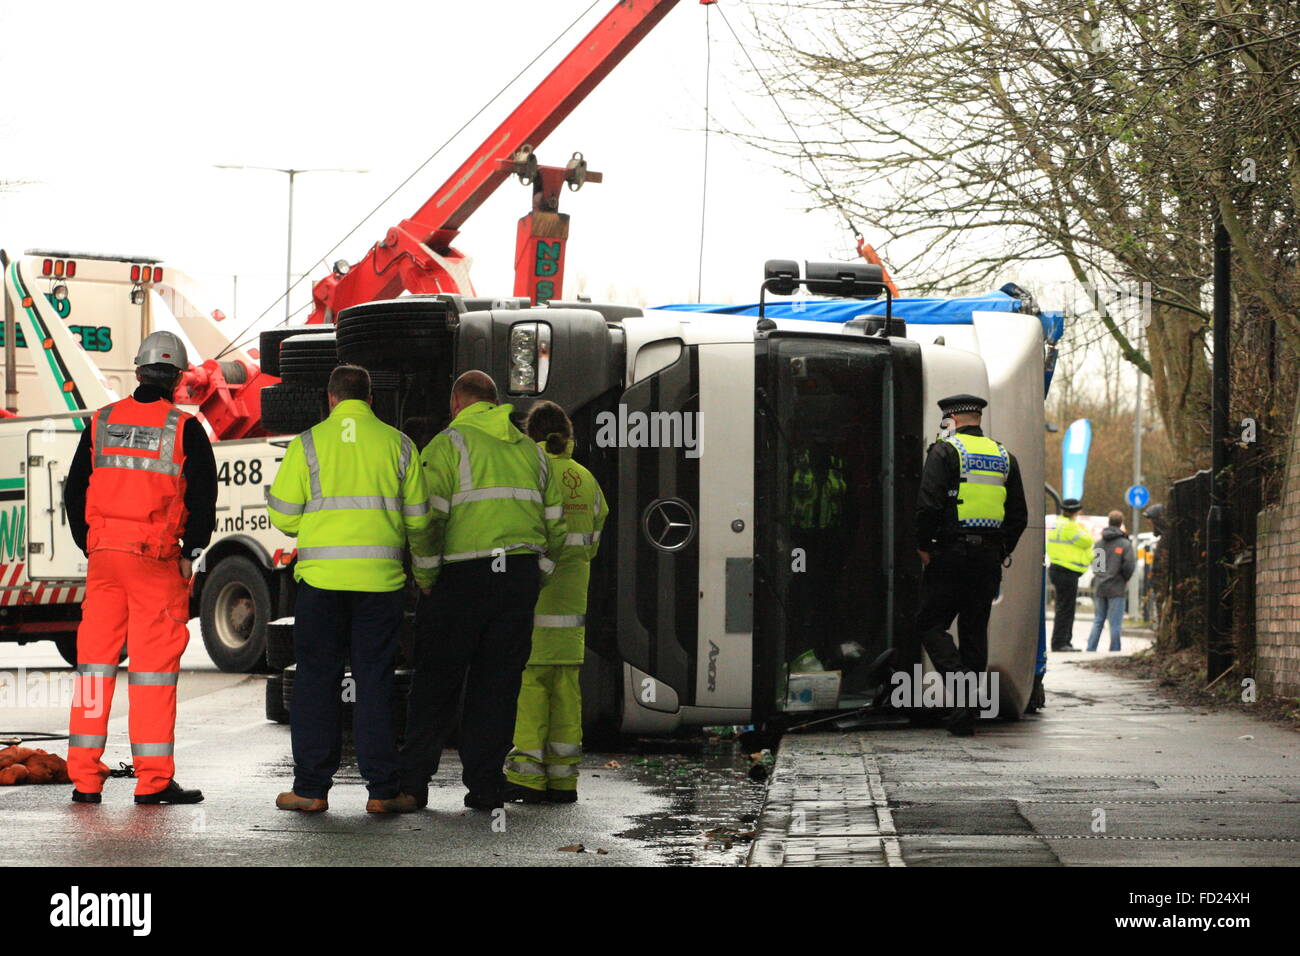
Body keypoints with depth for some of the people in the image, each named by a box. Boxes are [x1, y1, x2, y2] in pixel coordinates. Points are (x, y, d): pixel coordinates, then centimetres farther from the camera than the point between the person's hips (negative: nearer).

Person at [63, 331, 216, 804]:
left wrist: (90, 546, 16)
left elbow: (75, 491, 11)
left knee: (95, 659, 7)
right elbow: (203, 496, -5)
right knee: (153, 665, 0)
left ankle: (84, 777, 7)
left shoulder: (101, 422, 9)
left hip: (104, 554, 4)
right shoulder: (185, 428, -4)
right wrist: (190, 552, 6)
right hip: (157, 559, -4)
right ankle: (154, 778, 0)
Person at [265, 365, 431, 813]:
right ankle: (381, 789, 5)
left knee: (316, 680, 6)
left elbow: (284, 516, 1)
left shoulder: (309, 443, 1)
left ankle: (312, 788, 7)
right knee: (375, 682, 6)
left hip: (321, 576, -1)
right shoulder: (397, 444, 5)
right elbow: (418, 519, 7)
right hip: (381, 579, 1)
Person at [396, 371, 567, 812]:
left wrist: (426, 582, -4)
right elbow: (555, 524, 13)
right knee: (497, 685, 7)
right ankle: (485, 787, 5)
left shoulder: (448, 444, -2)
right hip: (521, 575, 4)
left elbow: (428, 519, -12)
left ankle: (413, 784, 2)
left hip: (463, 576, -4)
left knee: (435, 684, 3)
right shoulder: (530, 449, 16)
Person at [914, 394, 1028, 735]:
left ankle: (961, 681, -18)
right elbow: (1019, 515, 12)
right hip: (989, 559, 5)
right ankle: (966, 716, 9)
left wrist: (923, 546, -4)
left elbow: (928, 504, -15)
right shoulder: (1004, 457, 13)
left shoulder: (945, 451, -5)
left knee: (930, 623, 4)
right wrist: (1001, 552, 16)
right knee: (975, 630, 9)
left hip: (951, 553, -5)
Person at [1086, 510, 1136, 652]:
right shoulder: (1125, 544, -7)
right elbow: (1129, 566, -13)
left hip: (1099, 588, 5)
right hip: (1116, 589, -5)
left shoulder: (1098, 543, 8)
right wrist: (1125, 579, 5)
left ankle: (1090, 649, 8)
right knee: (1115, 623, 0)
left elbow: (1094, 563, 8)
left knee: (1098, 620, 12)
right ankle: (1114, 651, 0)